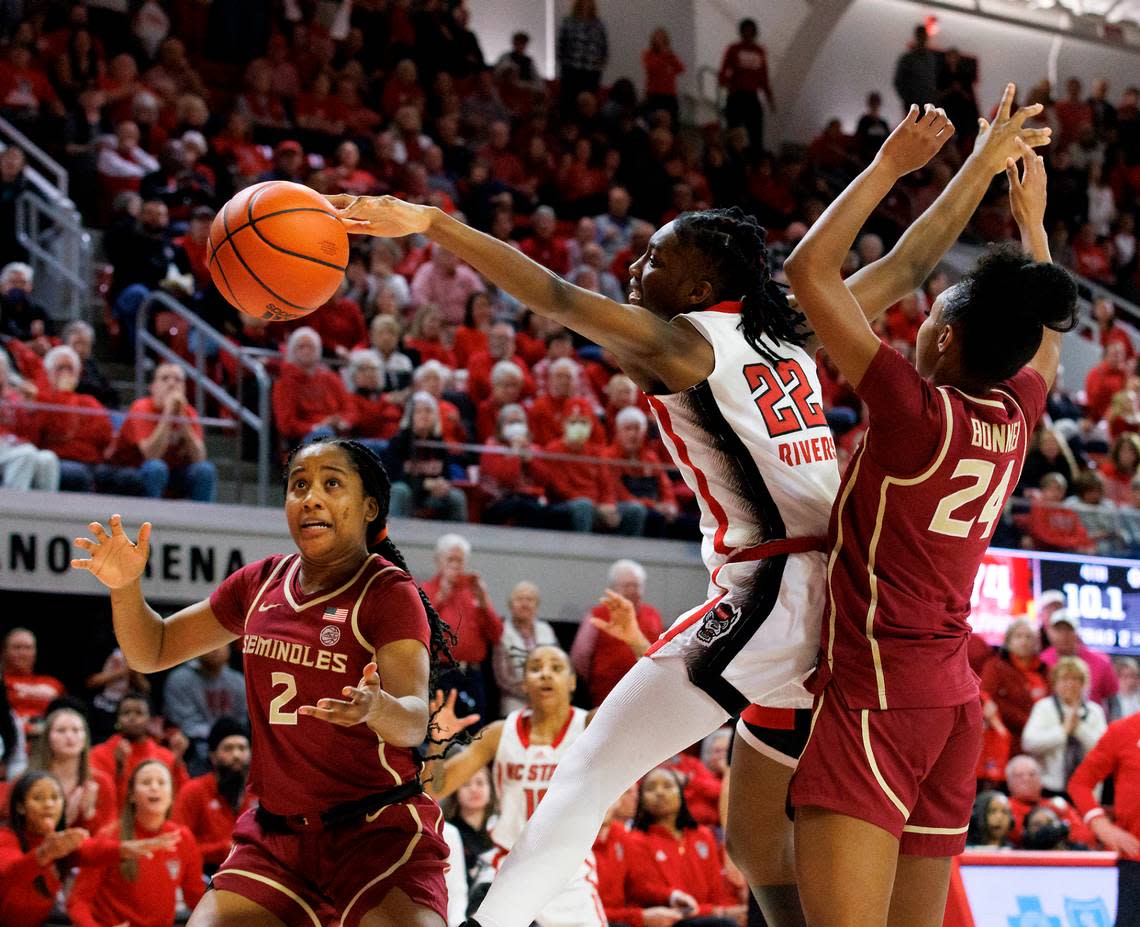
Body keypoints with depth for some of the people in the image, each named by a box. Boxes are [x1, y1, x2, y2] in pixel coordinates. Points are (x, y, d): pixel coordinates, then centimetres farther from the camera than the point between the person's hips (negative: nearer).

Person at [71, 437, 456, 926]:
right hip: (275, 837, 5)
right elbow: (154, 651, 17)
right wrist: (125, 587, -3)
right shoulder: (262, 583, 7)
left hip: (380, 832, -5)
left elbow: (414, 723, -22)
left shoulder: (389, 592, -9)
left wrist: (376, 707, -45)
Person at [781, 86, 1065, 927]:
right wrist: (1031, 212, 37)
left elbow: (810, 270, -12)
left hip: (877, 694, -8)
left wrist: (891, 166, -5)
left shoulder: (917, 410, -12)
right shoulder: (1015, 416, 7)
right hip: (954, 701, 8)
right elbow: (1046, 328, 31)